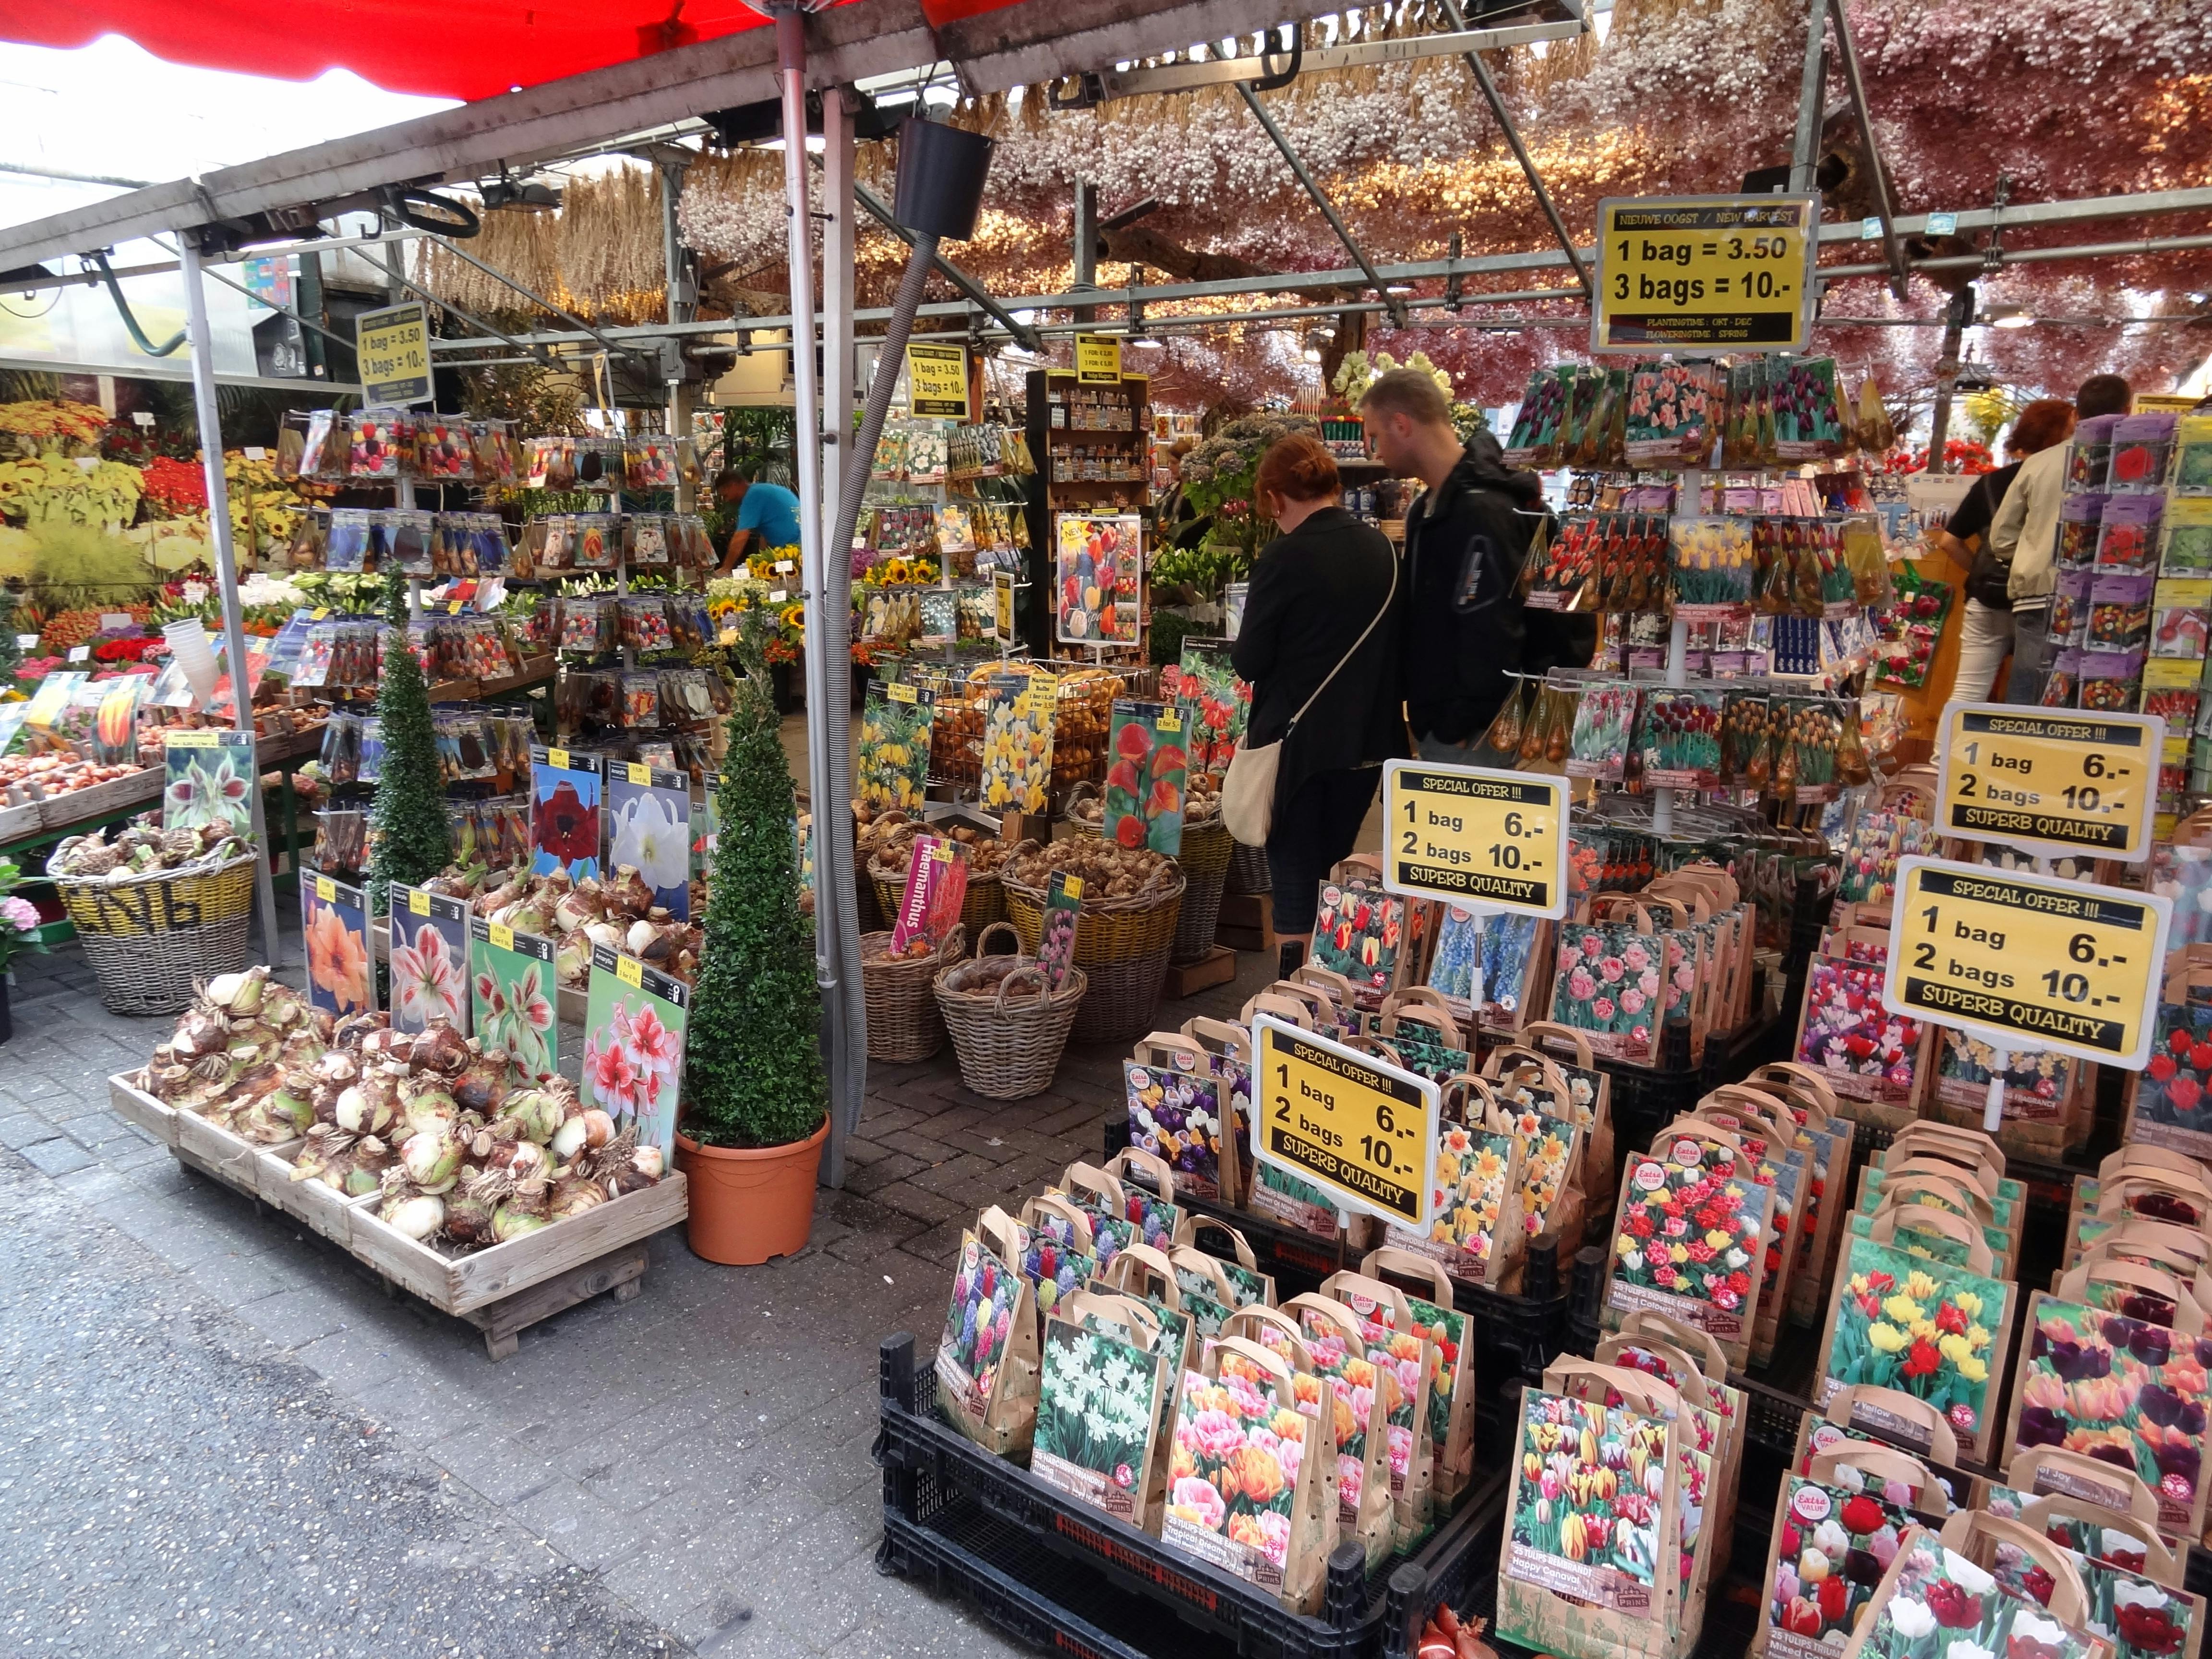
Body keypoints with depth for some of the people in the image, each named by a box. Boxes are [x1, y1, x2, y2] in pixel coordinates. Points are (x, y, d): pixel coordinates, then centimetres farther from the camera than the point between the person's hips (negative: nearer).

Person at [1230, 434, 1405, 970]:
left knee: (1295, 879, 4)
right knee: (1336, 876, 19)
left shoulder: (1284, 557, -16)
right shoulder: (1382, 550, 1)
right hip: (1369, 740, 6)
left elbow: (1249, 663, -11)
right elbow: (1392, 644, 11)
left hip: (1299, 740, -6)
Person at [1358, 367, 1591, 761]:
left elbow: (1492, 642, -23)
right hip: (1443, 724, 10)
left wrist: (1459, 730, -18)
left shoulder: (1482, 510, -20)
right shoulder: (1434, 505, 14)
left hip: (1470, 735, -10)